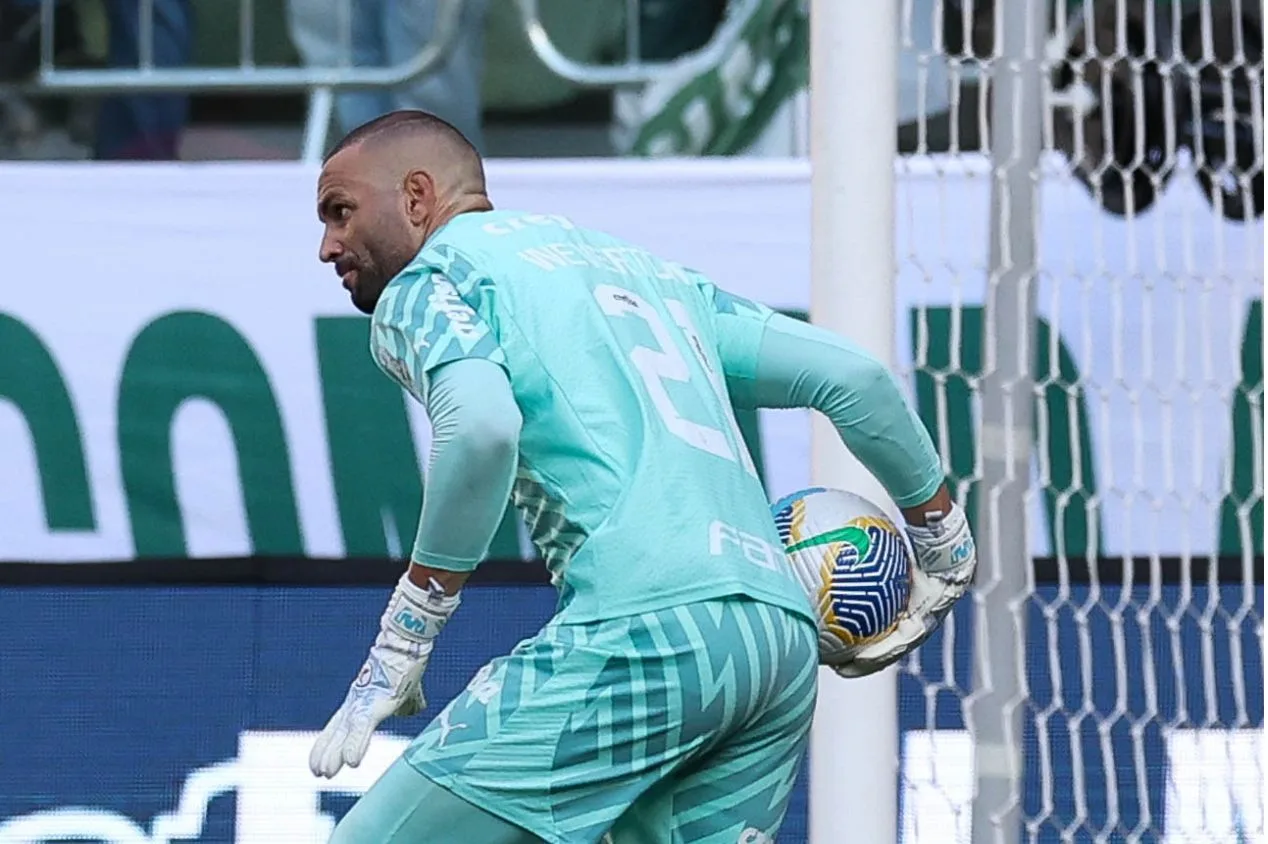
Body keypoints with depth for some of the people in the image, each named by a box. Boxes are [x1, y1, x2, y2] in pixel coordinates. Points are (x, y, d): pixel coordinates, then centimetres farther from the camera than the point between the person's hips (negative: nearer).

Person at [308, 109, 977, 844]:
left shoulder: (422, 286, 9)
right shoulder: (640, 267, 29)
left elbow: (482, 427, -14)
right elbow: (853, 375, 25)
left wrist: (401, 645, -9)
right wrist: (947, 550, 38)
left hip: (641, 625, -7)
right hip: (785, 640, 8)